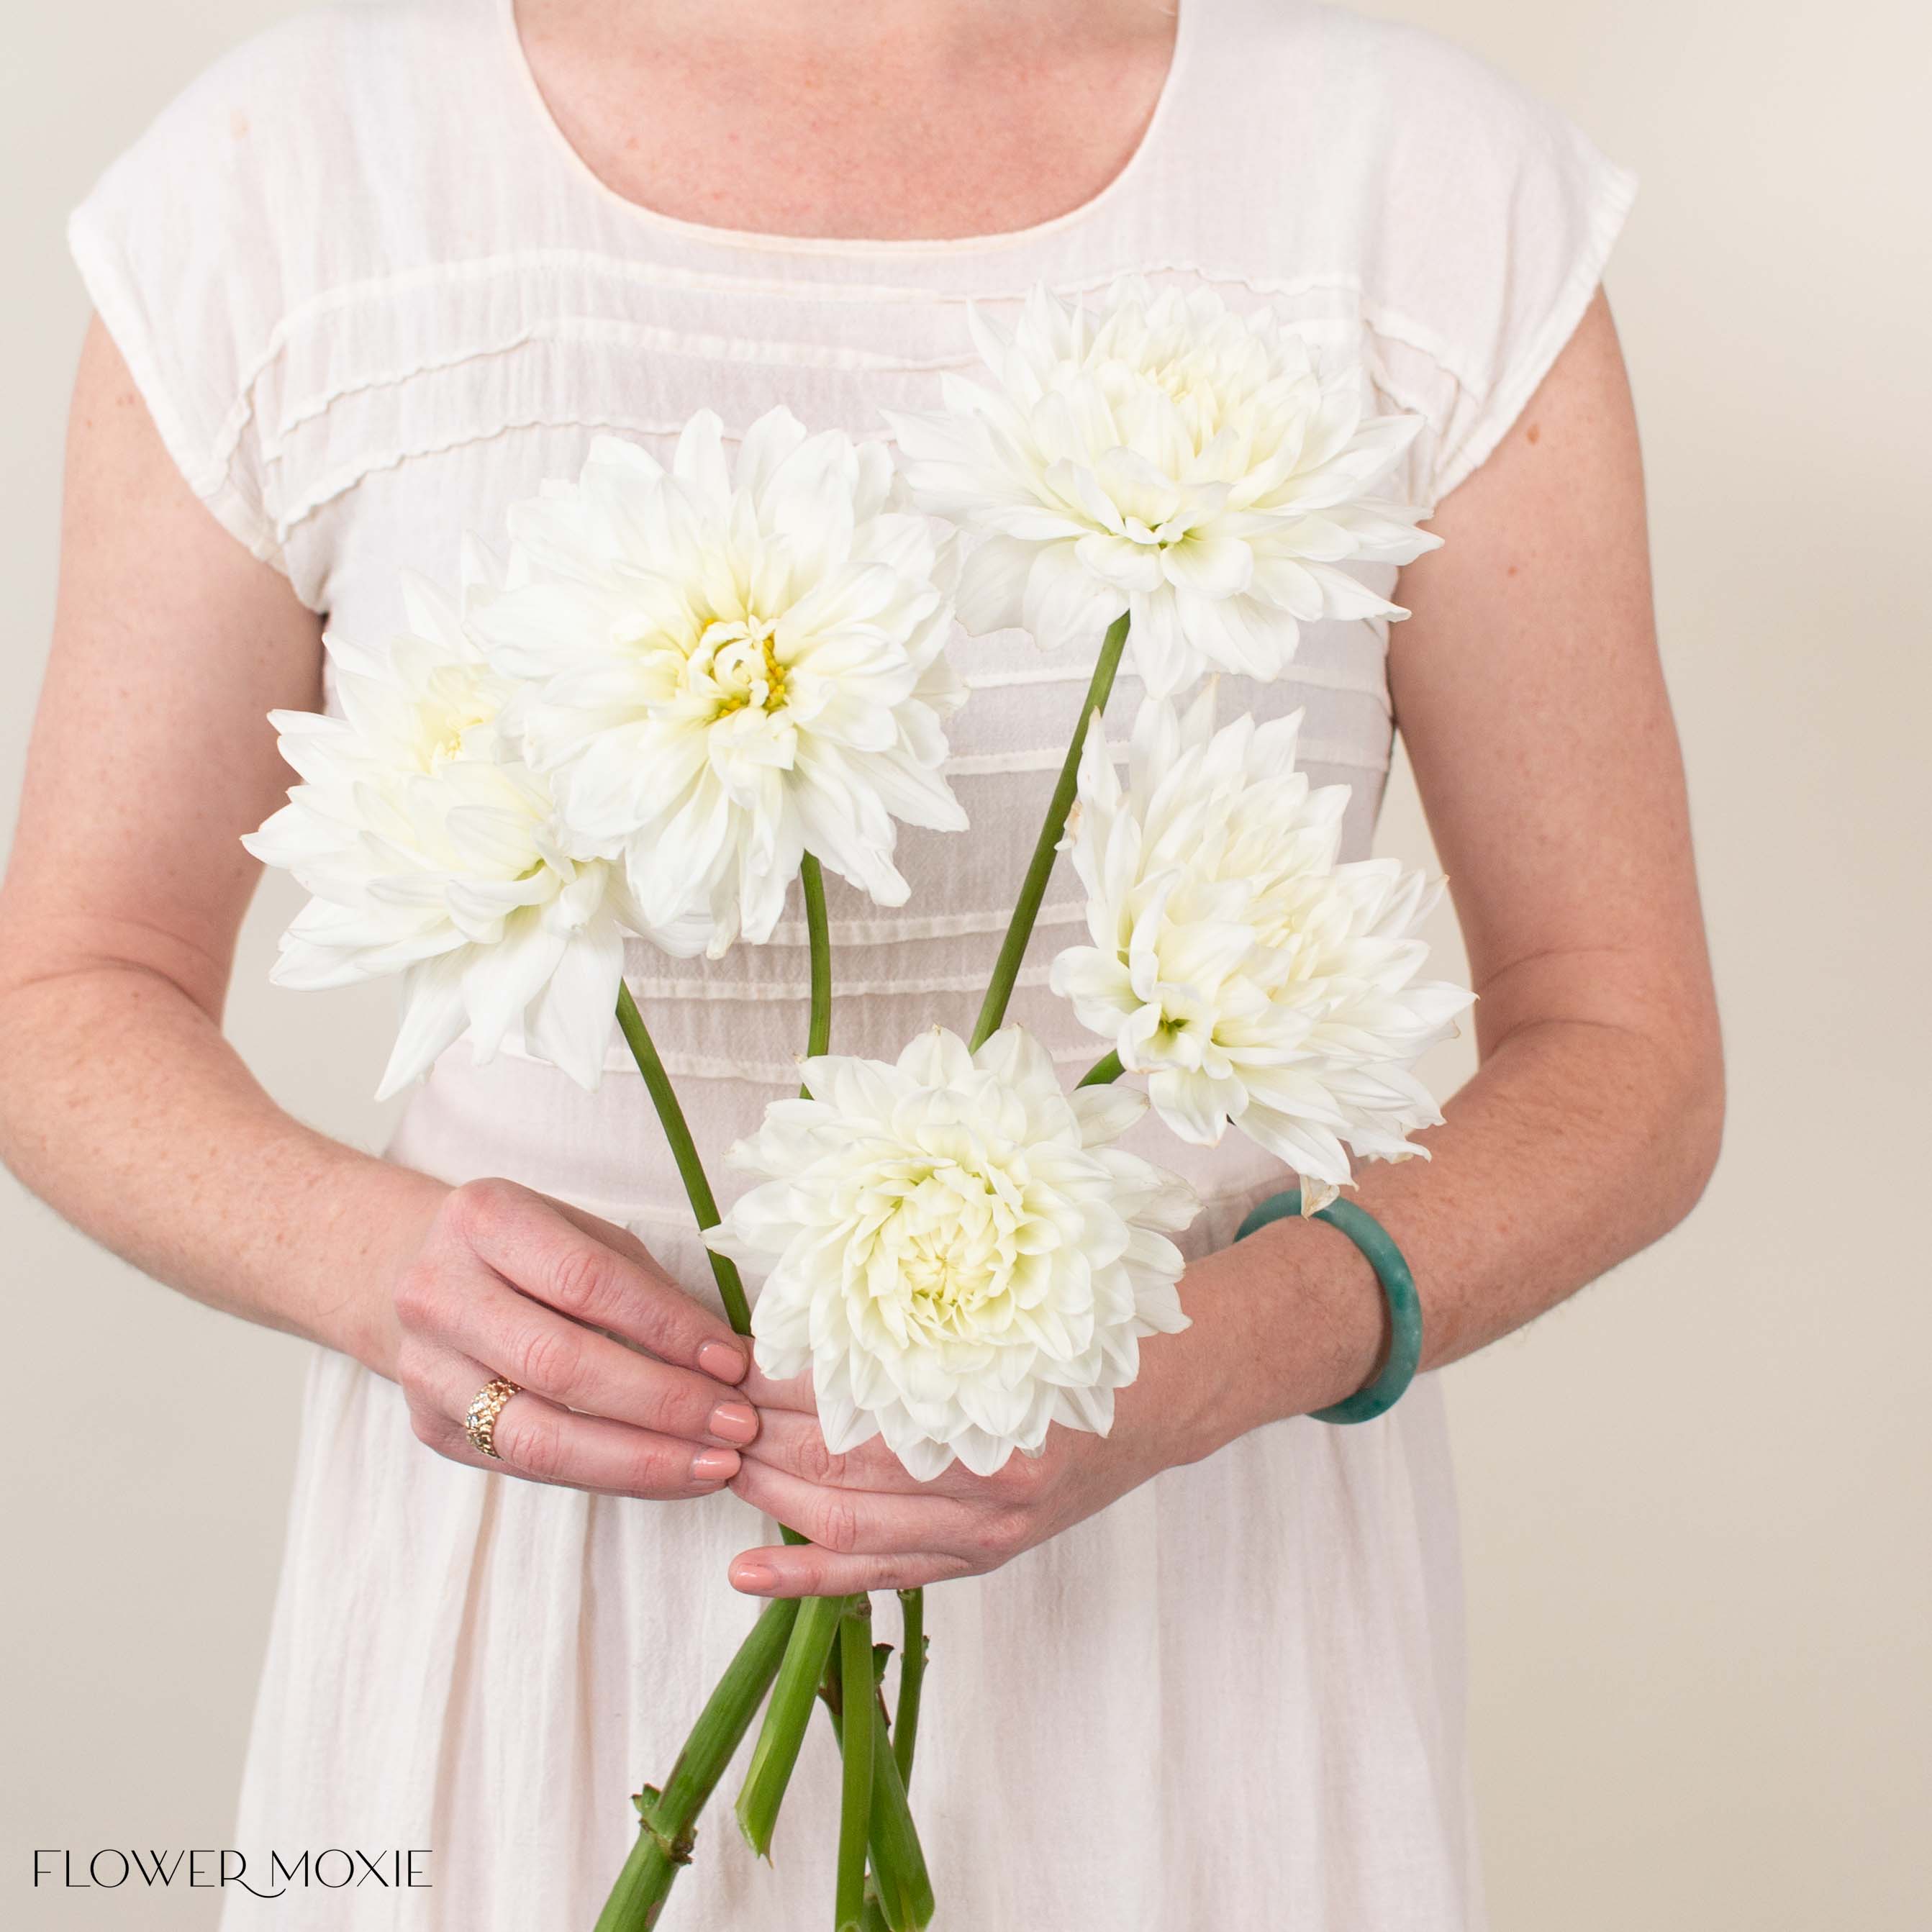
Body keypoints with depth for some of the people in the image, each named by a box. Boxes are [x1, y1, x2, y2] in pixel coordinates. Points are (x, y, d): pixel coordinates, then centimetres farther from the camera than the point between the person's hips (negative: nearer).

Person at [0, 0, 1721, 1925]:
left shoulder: (1451, 192, -11)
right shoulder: (270, 184, -9)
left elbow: (1626, 1053, -5)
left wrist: (1205, 1354, -24)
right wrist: (367, 1253, -21)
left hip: (1197, 1565, 0)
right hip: (538, 1603, 1)